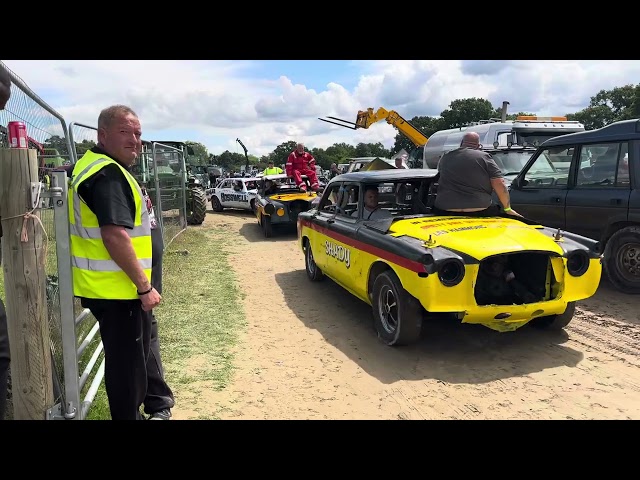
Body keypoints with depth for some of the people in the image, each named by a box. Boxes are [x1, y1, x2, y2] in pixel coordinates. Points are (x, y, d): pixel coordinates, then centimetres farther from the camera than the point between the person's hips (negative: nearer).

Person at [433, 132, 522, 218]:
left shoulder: (445, 158, 11)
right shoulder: (484, 157, 3)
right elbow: (500, 185, -3)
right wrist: (507, 209, 7)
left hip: (445, 212, 2)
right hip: (480, 213, -2)